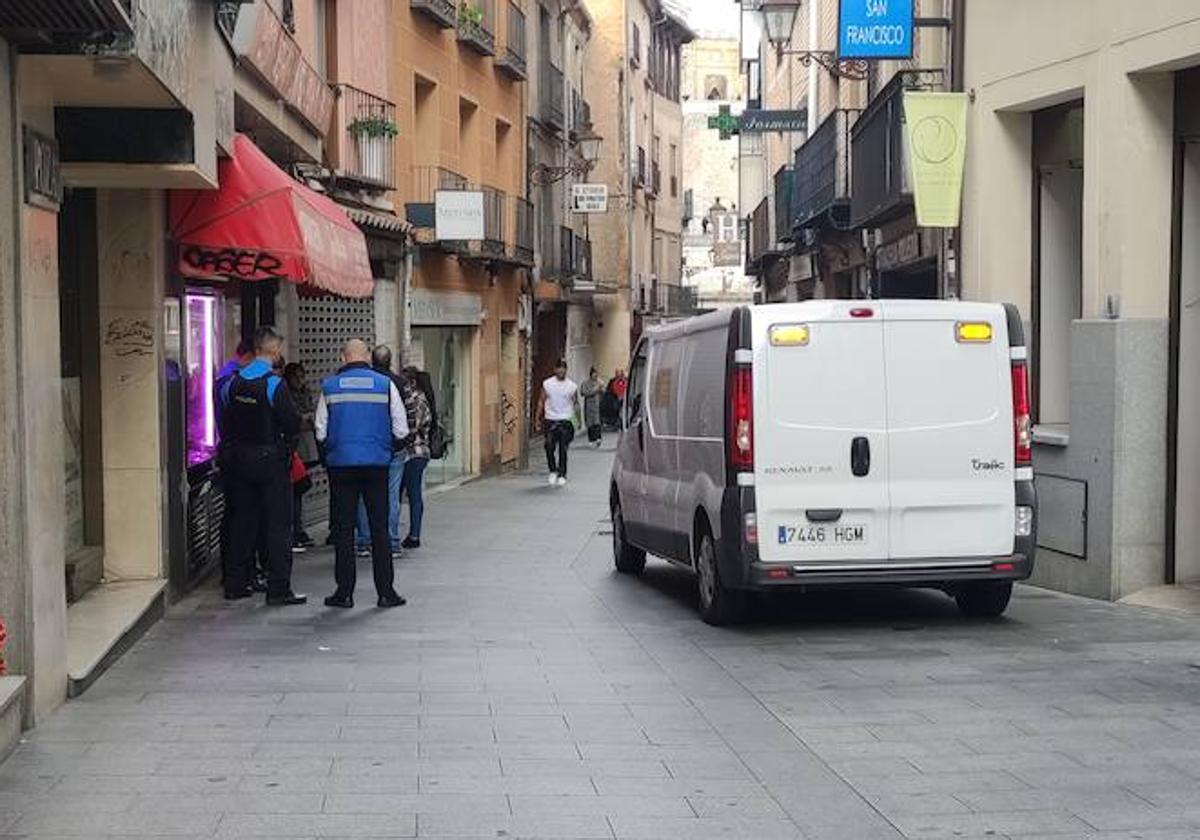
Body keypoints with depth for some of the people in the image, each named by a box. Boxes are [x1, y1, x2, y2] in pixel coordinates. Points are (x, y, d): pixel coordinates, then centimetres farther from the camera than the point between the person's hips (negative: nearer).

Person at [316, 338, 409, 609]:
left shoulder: (330, 387, 1)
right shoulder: (385, 384, 0)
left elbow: (321, 432, 3)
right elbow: (401, 430, 1)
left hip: (341, 464, 0)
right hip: (377, 464, 0)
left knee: (344, 529, 6)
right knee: (379, 528, 6)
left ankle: (344, 592, 7)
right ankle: (386, 592, 7)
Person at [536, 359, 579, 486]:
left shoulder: (572, 386, 2)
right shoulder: (547, 384, 3)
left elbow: (575, 404, 8)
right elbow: (541, 401, 8)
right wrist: (538, 418, 2)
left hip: (565, 421, -1)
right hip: (550, 420, 1)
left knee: (563, 449, -1)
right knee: (549, 448, -6)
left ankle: (562, 475, 8)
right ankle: (553, 471, 15)